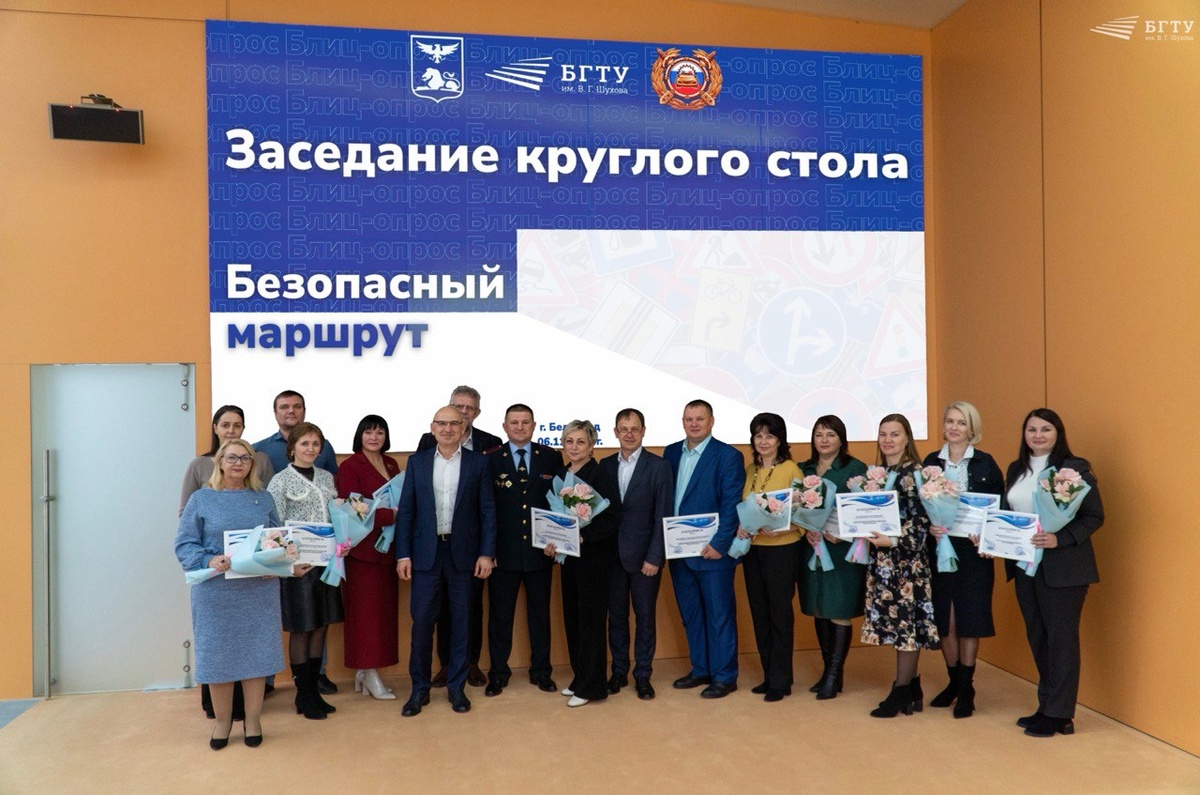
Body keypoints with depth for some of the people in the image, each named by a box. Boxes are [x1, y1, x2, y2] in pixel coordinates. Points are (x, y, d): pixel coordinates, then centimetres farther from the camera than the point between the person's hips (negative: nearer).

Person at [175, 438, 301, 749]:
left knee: (256, 652, 6)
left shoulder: (263, 500, 9)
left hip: (259, 592, 2)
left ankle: (252, 720, 21)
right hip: (216, 593, -2)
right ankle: (223, 721, 25)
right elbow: (184, 545, -3)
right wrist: (210, 561, -20)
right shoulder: (201, 500, 2)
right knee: (218, 654, 6)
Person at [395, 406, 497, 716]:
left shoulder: (477, 463, 2)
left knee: (461, 622, 7)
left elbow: (487, 511, 1)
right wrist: (403, 554, -2)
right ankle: (419, 688, 17)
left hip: (463, 553, 0)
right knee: (421, 621, 2)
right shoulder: (417, 461, 5)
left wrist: (486, 553, -6)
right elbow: (406, 510, 4)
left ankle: (456, 686, 21)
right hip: (426, 553, 1)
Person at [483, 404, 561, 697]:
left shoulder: (552, 457, 3)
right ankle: (498, 673, 22)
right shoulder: (490, 459, -1)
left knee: (540, 614, 12)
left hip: (540, 550, 1)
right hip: (503, 551, -1)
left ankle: (541, 672, 26)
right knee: (500, 615, 8)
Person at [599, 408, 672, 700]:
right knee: (616, 615, 11)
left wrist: (655, 557, -12)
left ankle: (643, 675, 19)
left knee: (645, 617, 6)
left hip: (644, 556, -3)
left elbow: (663, 516, -7)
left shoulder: (659, 467, -5)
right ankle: (619, 671, 25)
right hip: (612, 554, 3)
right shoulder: (605, 465, 6)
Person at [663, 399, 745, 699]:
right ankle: (700, 669, 28)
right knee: (690, 614, 14)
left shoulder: (728, 456, -7)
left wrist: (719, 544, -17)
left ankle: (724, 676, 15)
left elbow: (731, 505, -12)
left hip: (712, 551, -6)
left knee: (719, 614, 4)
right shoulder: (671, 453, 10)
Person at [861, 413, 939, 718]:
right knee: (896, 621, 11)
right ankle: (911, 686, 21)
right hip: (882, 559, 7)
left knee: (906, 621, -1)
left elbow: (923, 520, -15)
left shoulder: (914, 473, -10)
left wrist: (894, 540, -22)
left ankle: (902, 692, 7)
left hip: (907, 558, -7)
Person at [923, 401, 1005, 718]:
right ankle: (954, 681, 26)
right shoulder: (931, 461, 6)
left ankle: (966, 689, 16)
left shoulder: (985, 463, 0)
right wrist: (928, 526, -12)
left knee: (969, 619, 2)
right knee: (944, 619, 7)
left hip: (973, 550, -2)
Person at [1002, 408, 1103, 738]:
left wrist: (1060, 539, -23)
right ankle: (1047, 707, 26)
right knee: (1037, 637, 13)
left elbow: (1095, 516, -11)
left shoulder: (1075, 468, -9)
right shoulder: (1016, 469, 11)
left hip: (1062, 568, -6)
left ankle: (1060, 715, 13)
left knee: (1061, 638, 2)